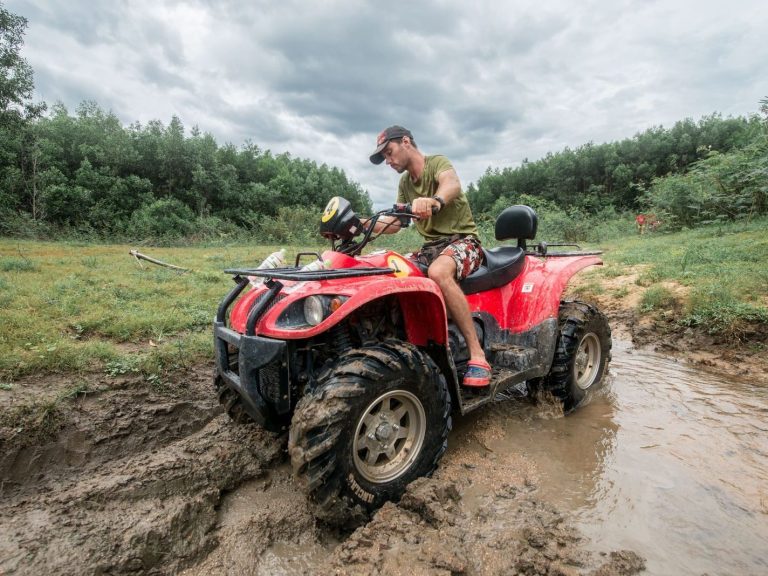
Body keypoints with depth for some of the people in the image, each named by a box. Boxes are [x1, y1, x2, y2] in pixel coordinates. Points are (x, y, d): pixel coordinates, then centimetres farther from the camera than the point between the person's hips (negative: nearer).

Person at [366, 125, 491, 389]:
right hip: (431, 246, 7)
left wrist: (434, 200, -53)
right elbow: (394, 224, 16)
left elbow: (452, 184, -30)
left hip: (462, 239, -7)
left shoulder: (437, 162, -5)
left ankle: (477, 355, -33)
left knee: (438, 272, -39)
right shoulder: (405, 182, 18)